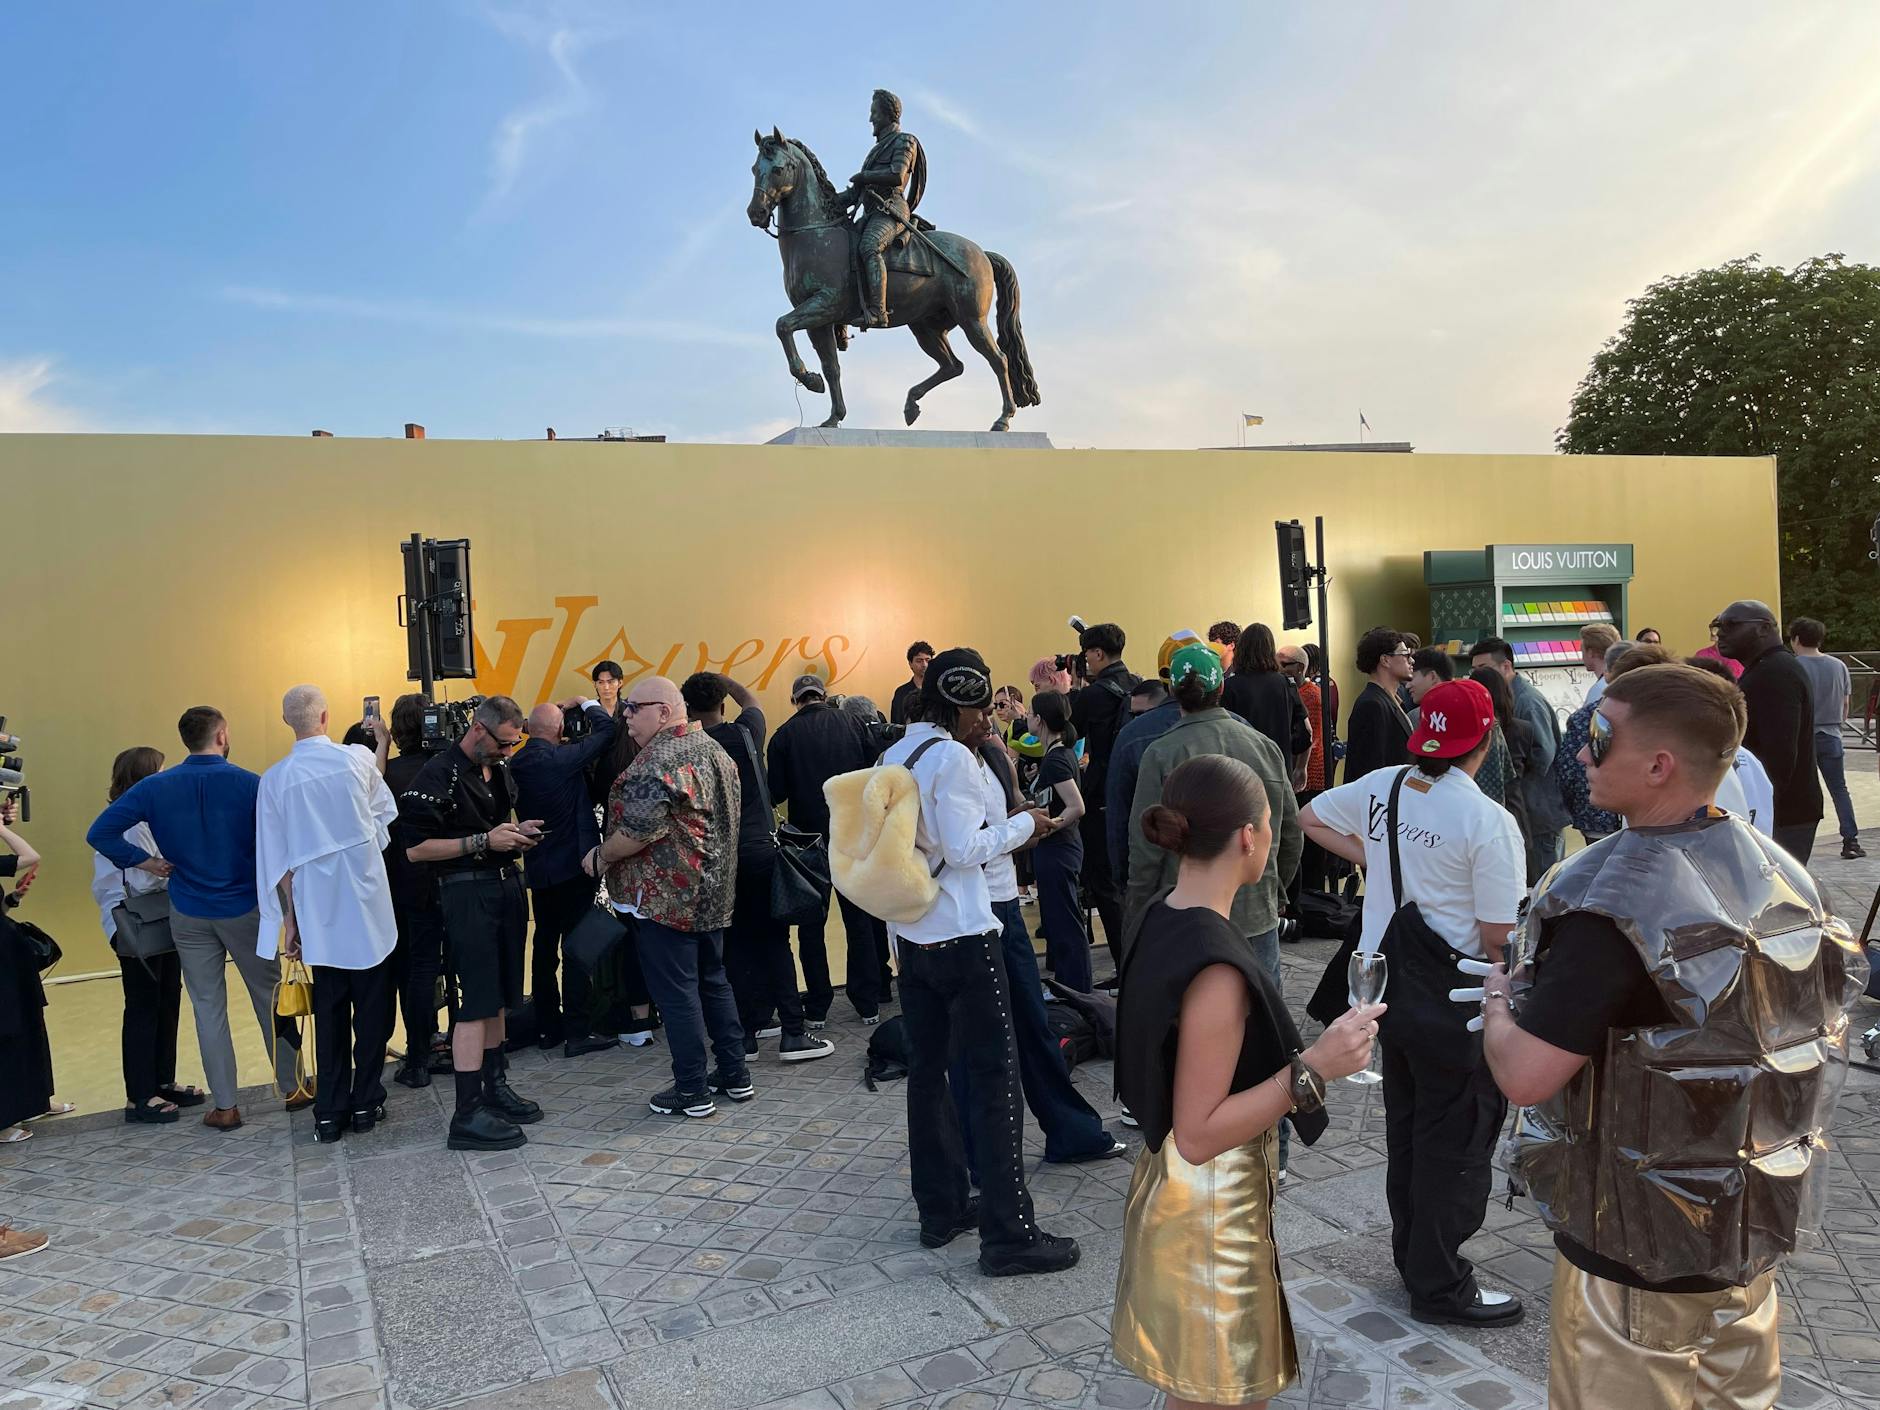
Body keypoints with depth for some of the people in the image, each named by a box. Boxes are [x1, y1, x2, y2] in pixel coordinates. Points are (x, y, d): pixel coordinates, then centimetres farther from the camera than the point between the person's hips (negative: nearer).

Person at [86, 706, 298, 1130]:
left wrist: (145, 862, -2)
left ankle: (225, 1106, 13)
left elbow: (99, 833, -11)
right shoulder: (250, 784, -11)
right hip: (245, 908, -2)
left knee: (208, 1007, 9)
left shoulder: (154, 788, -4)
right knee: (269, 997, 11)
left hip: (189, 915, 2)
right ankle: (292, 1087, 20)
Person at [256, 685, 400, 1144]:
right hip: (368, 909, -1)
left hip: (319, 916, 1)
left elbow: (276, 861, 1)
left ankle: (330, 1112, 14)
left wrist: (289, 921, 9)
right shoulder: (358, 759, -6)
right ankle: (366, 1103, 15)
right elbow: (384, 813, 13)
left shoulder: (275, 779, -2)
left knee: (329, 1013, 10)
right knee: (372, 1009, 9)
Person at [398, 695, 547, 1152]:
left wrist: (517, 832, 6)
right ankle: (467, 1115, -3)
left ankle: (495, 1085, 26)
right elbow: (416, 848, -15)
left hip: (506, 884, 8)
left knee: (498, 997, 14)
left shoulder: (500, 769, 12)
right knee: (475, 1003, -8)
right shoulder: (439, 775, -13)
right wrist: (483, 842, -17)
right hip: (466, 893, -8)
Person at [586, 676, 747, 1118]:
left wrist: (600, 857, -7)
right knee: (713, 981, 17)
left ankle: (692, 1091, 7)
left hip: (667, 895, -9)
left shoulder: (660, 759, -17)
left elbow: (639, 829, -23)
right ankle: (734, 1075, 24)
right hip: (713, 893, 10)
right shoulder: (713, 749, 13)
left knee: (676, 992, -1)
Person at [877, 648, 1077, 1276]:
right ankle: (1008, 1235, 3)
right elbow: (966, 849, -18)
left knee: (927, 1072, 14)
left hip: (911, 935, 9)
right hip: (962, 936, -9)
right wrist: (1023, 824, -5)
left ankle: (940, 1211, 25)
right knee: (995, 1079, -2)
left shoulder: (893, 757, 10)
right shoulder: (954, 758, -15)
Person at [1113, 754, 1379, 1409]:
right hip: (1209, 1210, -9)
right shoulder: (1216, 967, -30)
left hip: (1171, 1182, 9)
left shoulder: (1165, 918, -2)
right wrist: (1312, 1068, -30)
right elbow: (1198, 1134, -27)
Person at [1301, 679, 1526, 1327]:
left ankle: (1412, 1254, 37)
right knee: (1456, 1141, 8)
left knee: (1405, 1125, 21)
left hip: (1388, 983, 7)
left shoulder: (1380, 789, -3)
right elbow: (1497, 937, -18)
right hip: (1451, 1003, -7)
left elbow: (1311, 818, 14)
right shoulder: (1489, 821, -20)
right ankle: (1440, 1285, 21)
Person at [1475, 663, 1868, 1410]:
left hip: (1635, 1242, -7)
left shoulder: (1615, 902, -28)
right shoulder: (1780, 871, -2)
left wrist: (1497, 997, -9)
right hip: (1757, 1222, 7)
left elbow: (1524, 1076, -30)